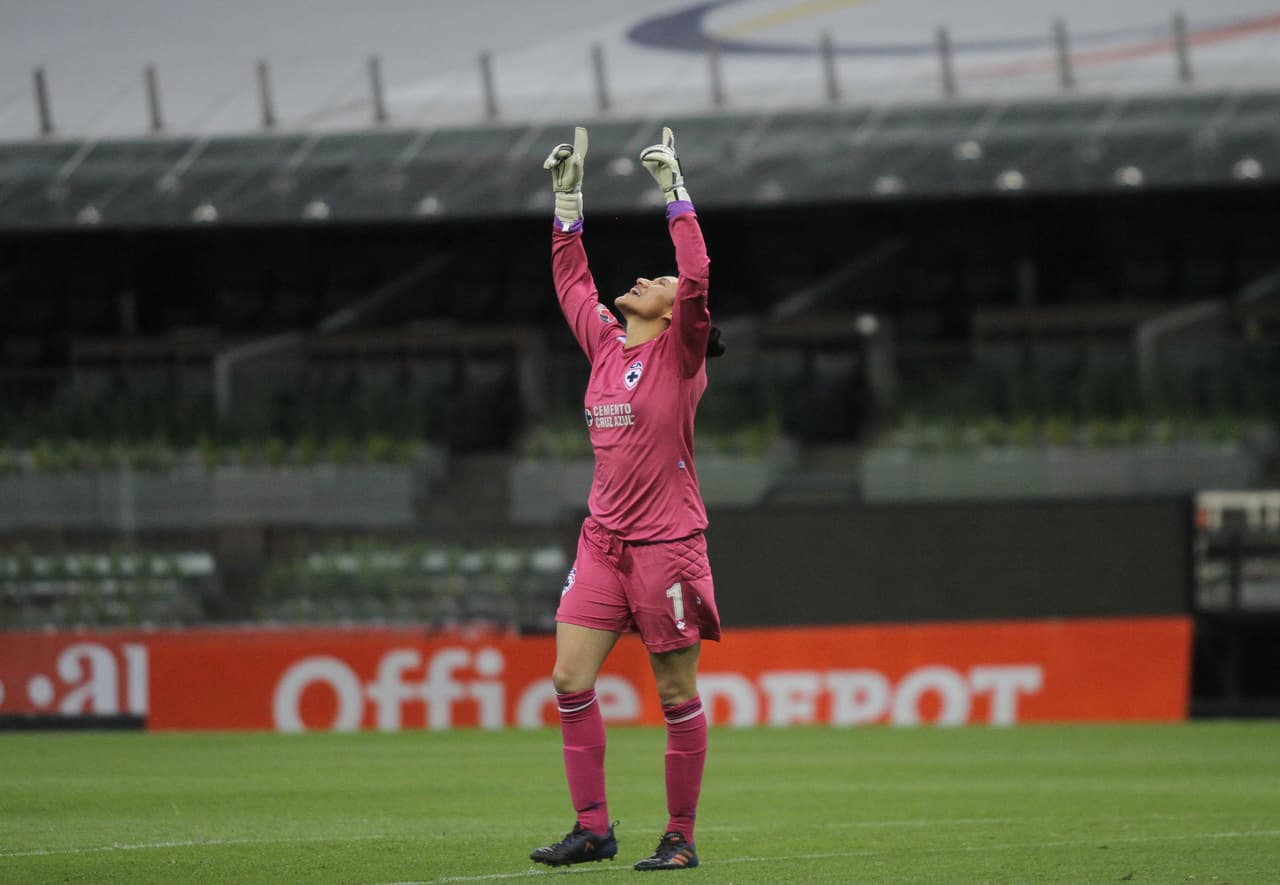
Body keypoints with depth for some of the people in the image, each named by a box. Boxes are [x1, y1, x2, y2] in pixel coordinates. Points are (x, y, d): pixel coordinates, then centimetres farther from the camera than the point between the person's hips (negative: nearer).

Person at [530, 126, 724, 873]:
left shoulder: (680, 354, -5)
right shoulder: (605, 344, 11)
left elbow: (698, 278, -20)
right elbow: (571, 277, 23)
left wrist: (676, 193, -17)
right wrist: (569, 196, 19)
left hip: (666, 543, -6)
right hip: (604, 539, 6)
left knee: (678, 695, 0)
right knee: (570, 679, -1)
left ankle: (681, 838, 5)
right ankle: (593, 827, 5)